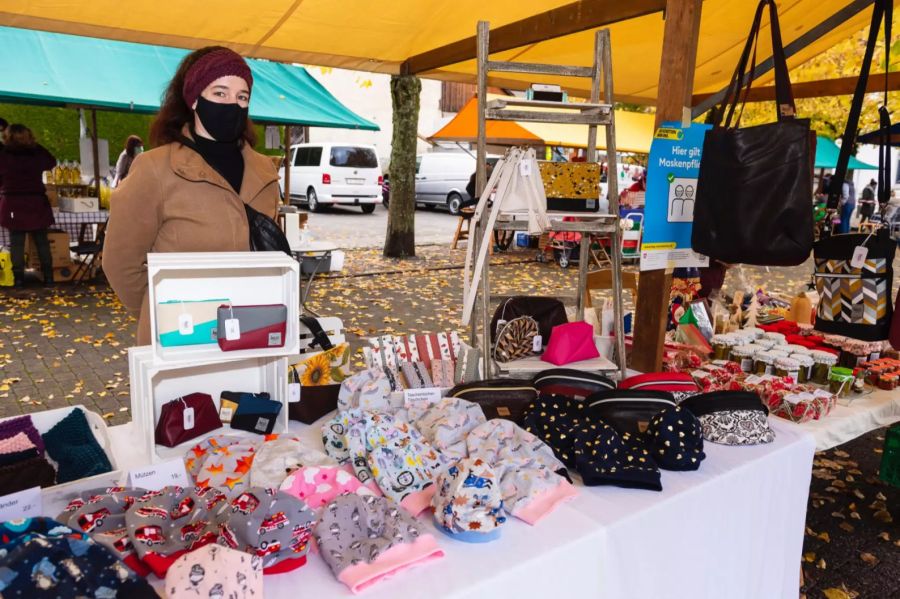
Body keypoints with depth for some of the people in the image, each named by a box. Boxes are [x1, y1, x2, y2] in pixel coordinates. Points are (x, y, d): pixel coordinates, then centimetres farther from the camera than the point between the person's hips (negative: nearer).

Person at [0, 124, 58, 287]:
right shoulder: (37, 153, -1)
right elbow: (52, 162, 20)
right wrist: (37, 145, 17)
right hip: (37, 203, 2)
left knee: (16, 242, 5)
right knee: (42, 241, 9)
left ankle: (18, 277, 4)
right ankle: (48, 276, 10)